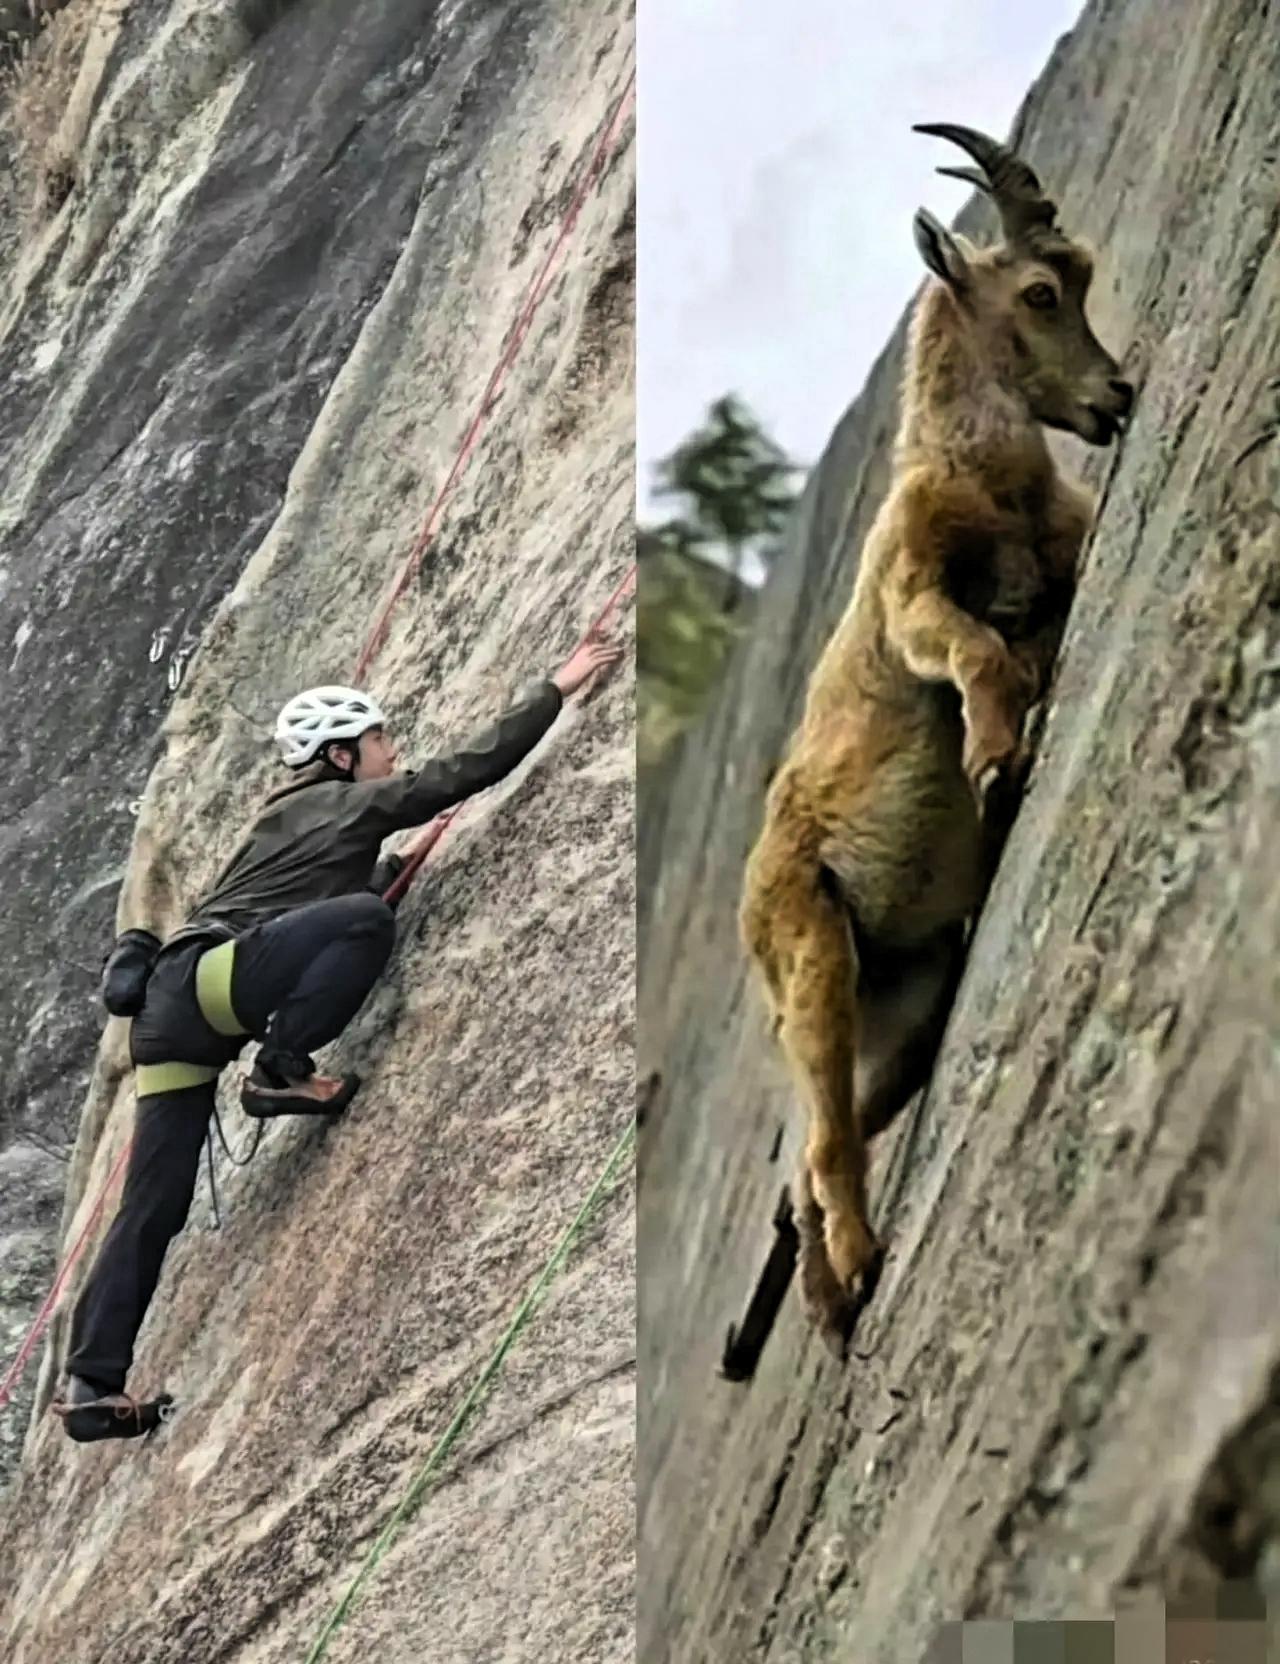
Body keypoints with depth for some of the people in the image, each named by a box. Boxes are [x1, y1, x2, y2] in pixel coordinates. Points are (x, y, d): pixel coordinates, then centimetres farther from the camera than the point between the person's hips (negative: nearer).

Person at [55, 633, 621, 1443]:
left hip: (169, 1007, 9)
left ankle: (93, 1385, 2)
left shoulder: (296, 816, 30)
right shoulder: (351, 802, 4)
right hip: (206, 977, -9)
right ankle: (283, 1070, -14)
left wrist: (401, 862, 44)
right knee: (368, 920, -23)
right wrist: (559, 688, 6)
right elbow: (474, 767, 0)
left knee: (156, 1208, 5)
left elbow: (331, 896, 44)